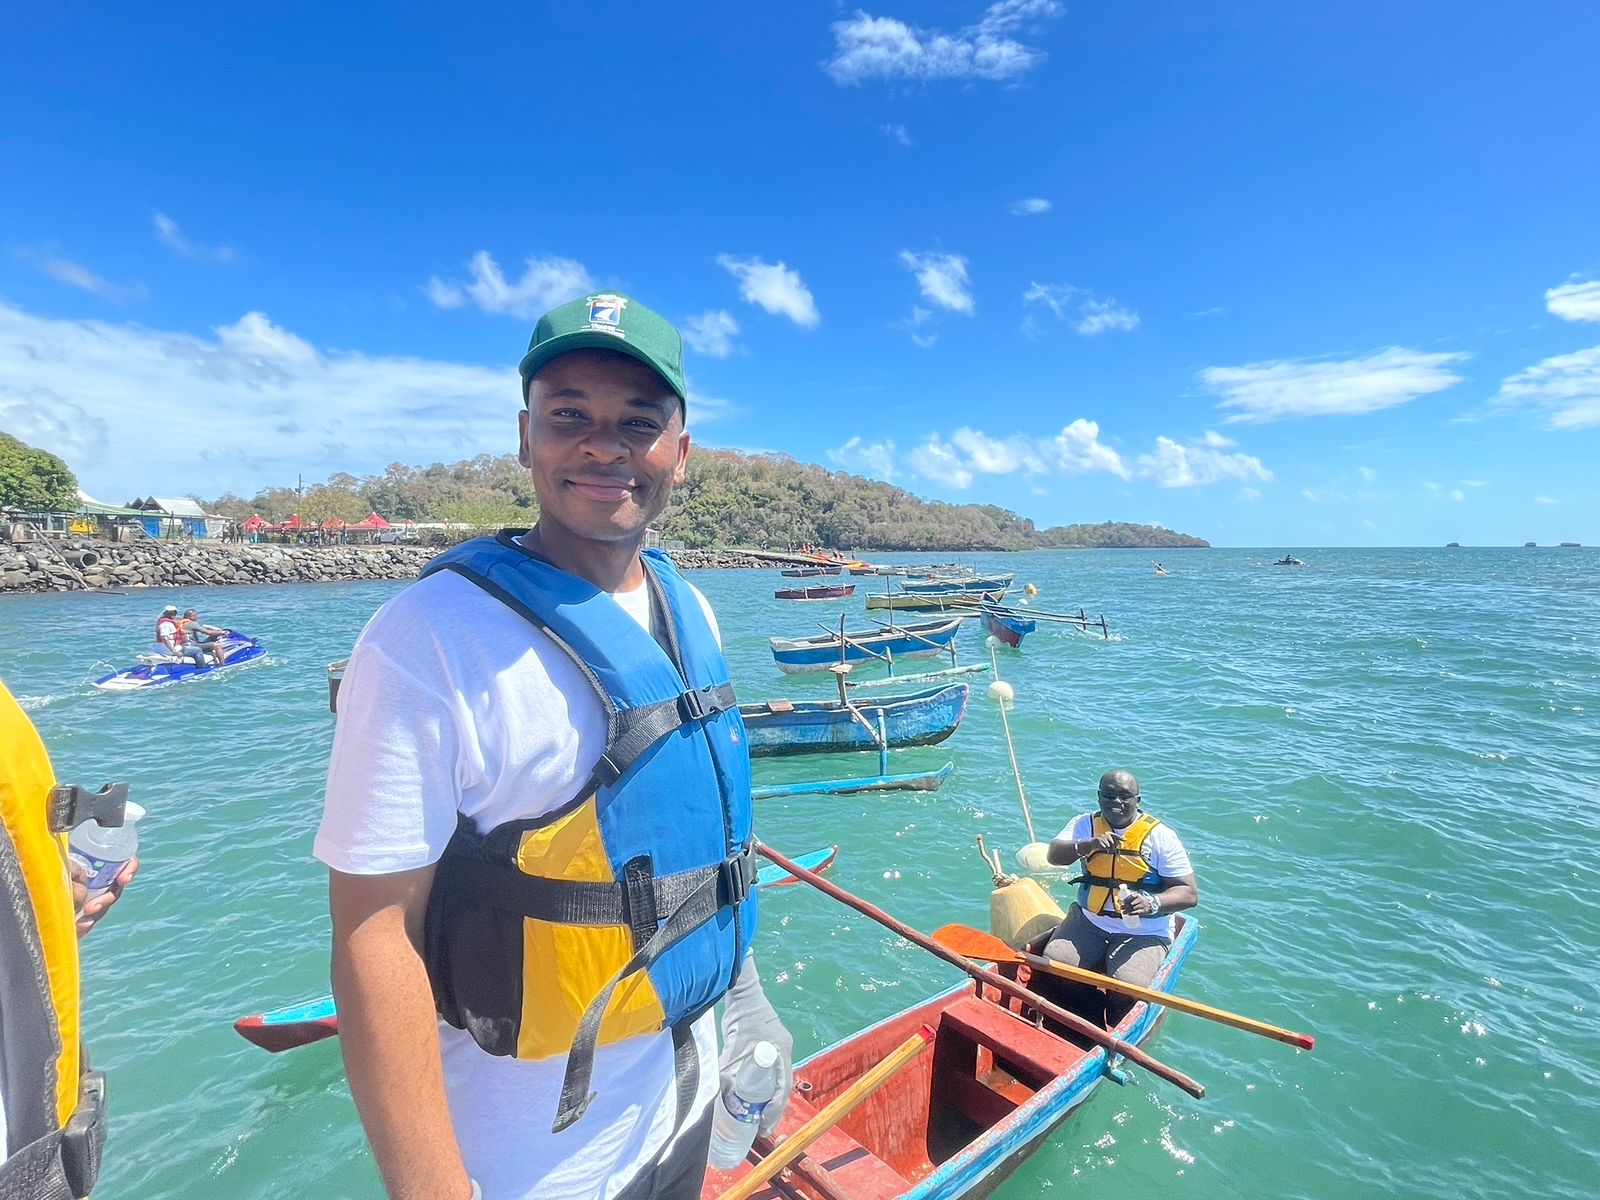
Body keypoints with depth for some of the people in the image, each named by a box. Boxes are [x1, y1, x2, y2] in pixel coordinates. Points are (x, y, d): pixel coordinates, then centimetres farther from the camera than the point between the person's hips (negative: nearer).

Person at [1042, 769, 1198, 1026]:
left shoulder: (1160, 836, -7)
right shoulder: (1085, 824, 3)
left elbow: (1189, 894, -9)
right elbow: (1054, 856, -11)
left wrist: (1152, 903, -29)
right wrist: (1088, 845, -29)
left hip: (1143, 932, -3)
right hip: (1088, 919, 3)